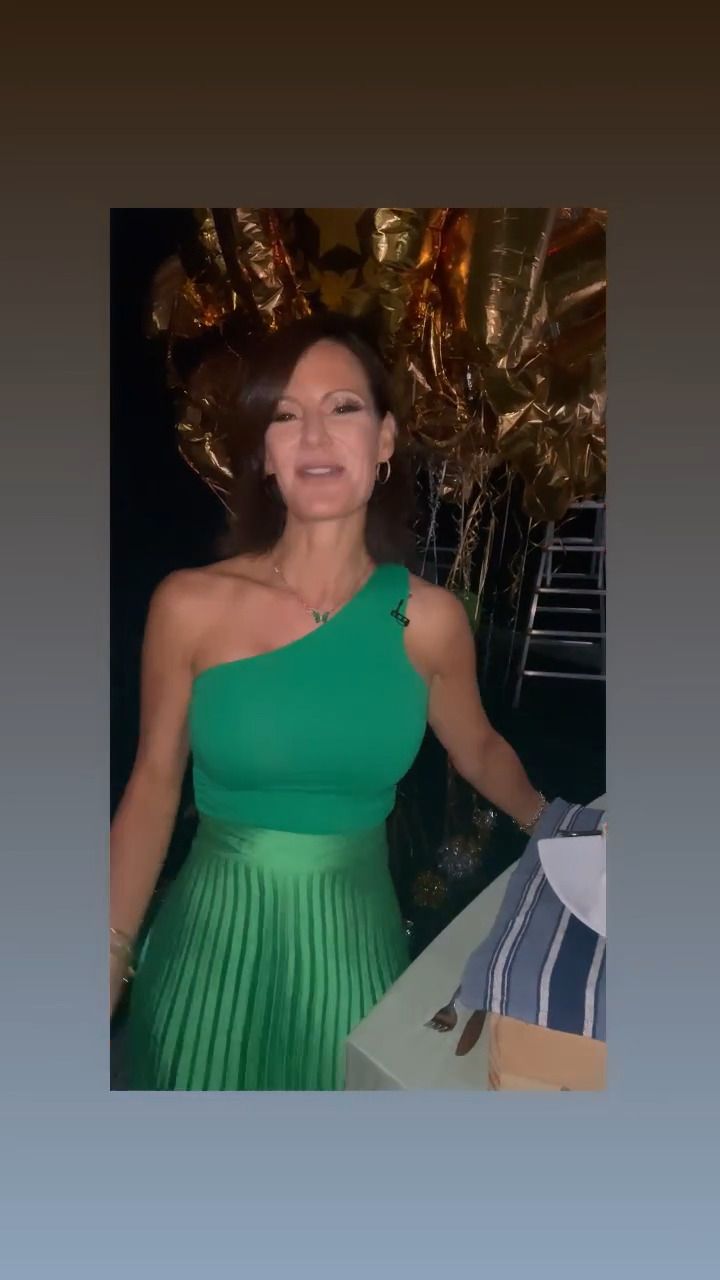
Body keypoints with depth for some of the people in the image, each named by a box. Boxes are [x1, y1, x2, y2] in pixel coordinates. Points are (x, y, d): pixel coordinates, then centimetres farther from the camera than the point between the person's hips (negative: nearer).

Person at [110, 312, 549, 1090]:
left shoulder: (430, 620, -6)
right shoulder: (189, 606, -10)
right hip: (214, 941, 0)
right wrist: (114, 957, -3)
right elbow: (153, 788, -2)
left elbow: (479, 752, 13)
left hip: (352, 944, 1)